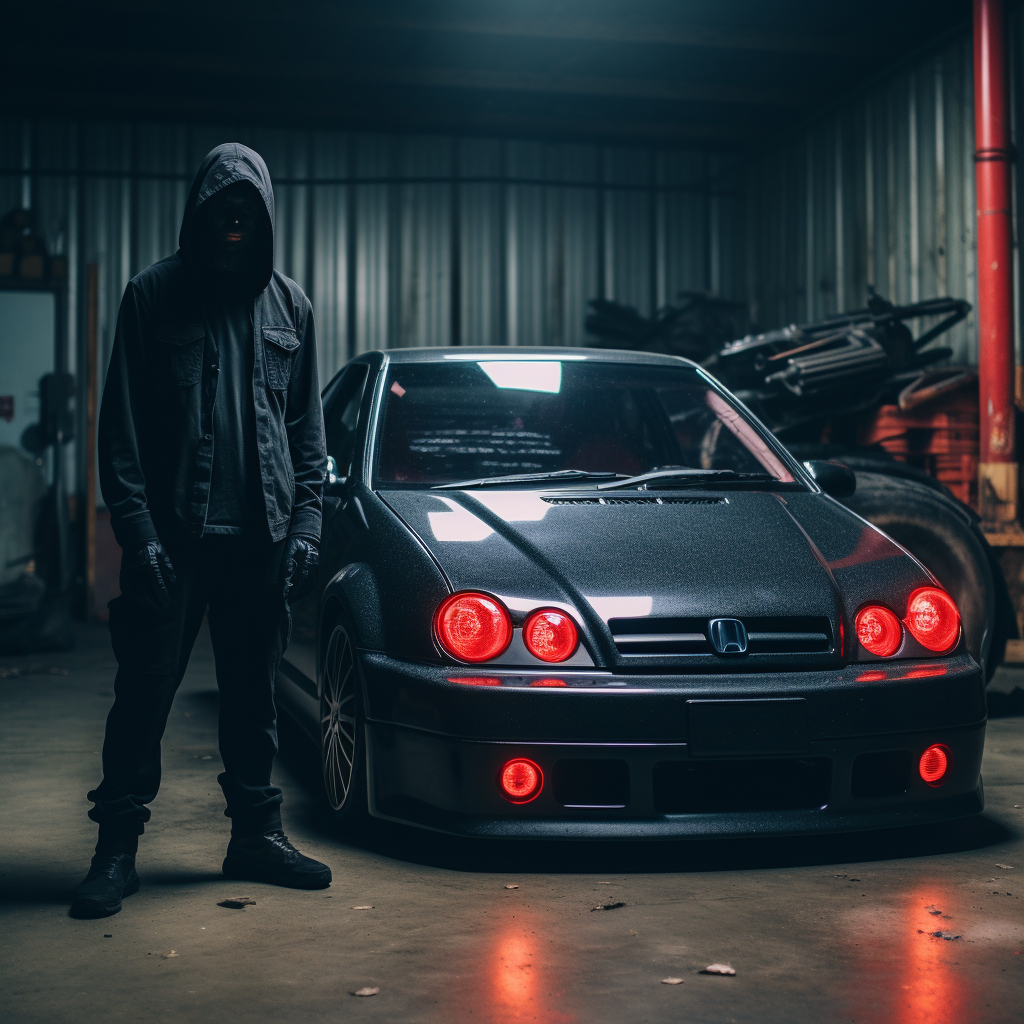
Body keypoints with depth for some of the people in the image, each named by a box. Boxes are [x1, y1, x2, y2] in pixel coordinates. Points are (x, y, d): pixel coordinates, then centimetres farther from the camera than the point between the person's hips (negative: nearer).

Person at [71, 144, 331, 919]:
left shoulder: (290, 305, 9)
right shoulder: (154, 297, 0)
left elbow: (307, 426, 12)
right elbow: (122, 427, -2)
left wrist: (306, 524, 4)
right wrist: (138, 529, -11)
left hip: (261, 535, 3)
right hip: (173, 534, -3)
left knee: (254, 689, 10)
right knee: (146, 688, 1)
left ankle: (257, 832, 22)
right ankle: (118, 846, 11)